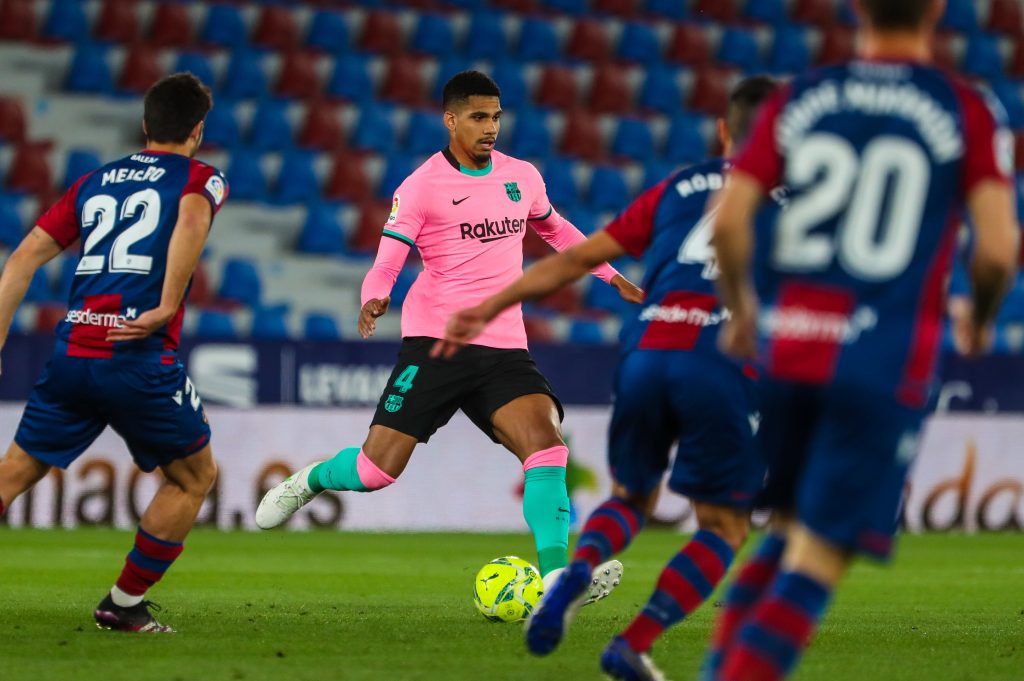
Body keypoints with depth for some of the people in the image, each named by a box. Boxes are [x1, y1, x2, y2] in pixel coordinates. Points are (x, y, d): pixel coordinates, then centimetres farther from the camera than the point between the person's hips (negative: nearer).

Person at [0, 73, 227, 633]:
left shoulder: (93, 182, 22)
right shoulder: (200, 178, 8)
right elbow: (192, 218, -18)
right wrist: (166, 308, -20)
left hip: (71, 353, 4)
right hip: (141, 358, -4)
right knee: (195, 477, 15)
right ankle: (124, 604, 13)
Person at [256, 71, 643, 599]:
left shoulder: (522, 177, 13)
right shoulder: (422, 186, -3)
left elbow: (555, 228, 34)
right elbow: (386, 263, -8)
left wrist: (610, 275, 32)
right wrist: (374, 300, -29)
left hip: (505, 346, 4)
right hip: (436, 340, -4)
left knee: (544, 439, -22)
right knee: (376, 470, -6)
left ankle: (554, 577, -25)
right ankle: (310, 480, 29)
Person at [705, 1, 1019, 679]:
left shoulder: (798, 101, 8)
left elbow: (729, 222, -1)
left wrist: (740, 310, 16)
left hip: (785, 349, 4)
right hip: (884, 365, -4)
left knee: (795, 528, 23)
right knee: (817, 561, -2)